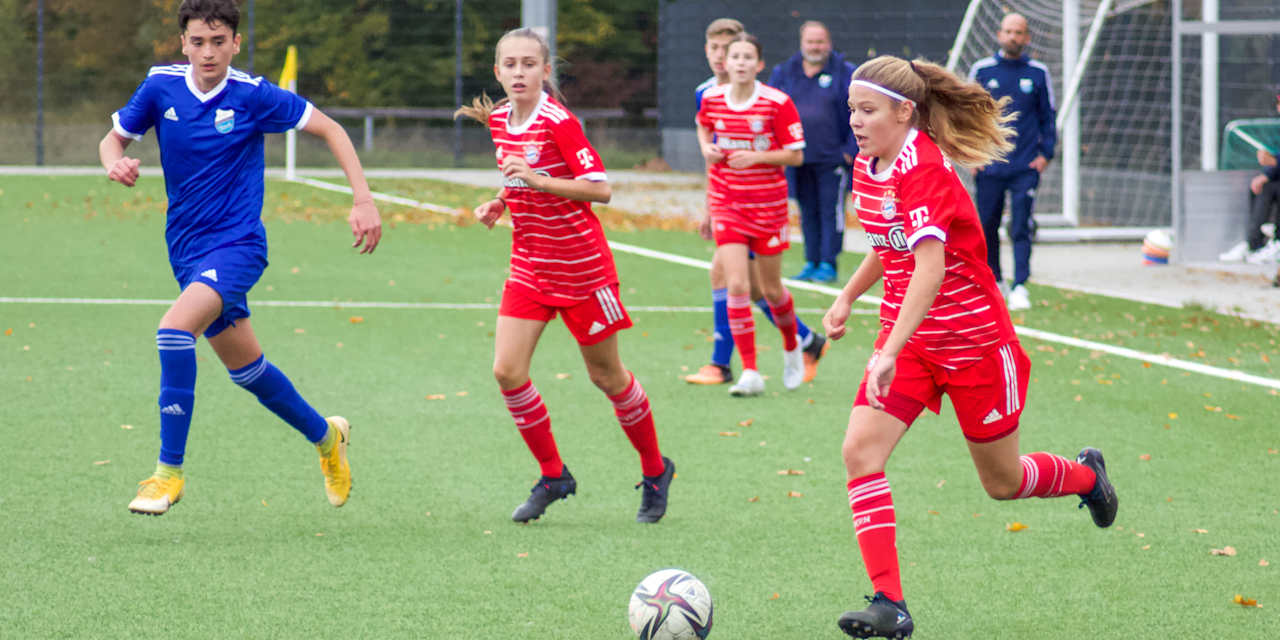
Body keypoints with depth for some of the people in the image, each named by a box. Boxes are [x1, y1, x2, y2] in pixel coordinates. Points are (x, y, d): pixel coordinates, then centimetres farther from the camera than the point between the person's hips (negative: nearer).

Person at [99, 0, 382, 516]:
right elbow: (114, 138, 11)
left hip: (237, 245, -5)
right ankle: (325, 436, 41)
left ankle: (169, 472, -22)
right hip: (186, 248, 5)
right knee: (245, 367, 16)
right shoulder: (161, 86, -2)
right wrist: (115, 163, -14)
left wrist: (364, 201, -9)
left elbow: (330, 129, -2)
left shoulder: (253, 95, -11)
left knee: (174, 330, -28)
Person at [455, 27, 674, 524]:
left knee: (605, 376, 6)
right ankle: (553, 476, 9)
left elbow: (600, 188, -21)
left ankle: (655, 472, 27)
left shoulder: (558, 121, -18)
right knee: (507, 370, -7)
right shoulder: (500, 119, 3)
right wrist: (498, 203, 2)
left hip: (581, 268, -6)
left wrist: (536, 180, -28)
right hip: (529, 265, 6)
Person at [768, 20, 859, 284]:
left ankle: (828, 265, 1)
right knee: (808, 213, 9)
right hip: (799, 160, 4)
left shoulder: (844, 73, -2)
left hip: (832, 160, -4)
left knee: (830, 211, -3)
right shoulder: (784, 73, 9)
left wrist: (850, 150, -8)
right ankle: (811, 263, 16)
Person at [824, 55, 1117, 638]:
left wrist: (890, 354, -44)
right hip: (909, 337, 7)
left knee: (1001, 482, 10)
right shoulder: (869, 167, 2)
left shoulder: (924, 169, -25)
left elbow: (930, 267, -36)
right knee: (860, 451, -15)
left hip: (973, 341, -7)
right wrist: (848, 296, 18)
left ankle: (1086, 475, 45)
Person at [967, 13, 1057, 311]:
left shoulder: (1038, 73, 4)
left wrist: (1045, 153, 1)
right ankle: (995, 281, 25)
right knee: (988, 227, 7)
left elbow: (1048, 115, 11)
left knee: (1020, 228, -8)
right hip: (988, 166, 1)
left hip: (1025, 166, -1)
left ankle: (1019, 287, -7)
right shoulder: (982, 70, 4)